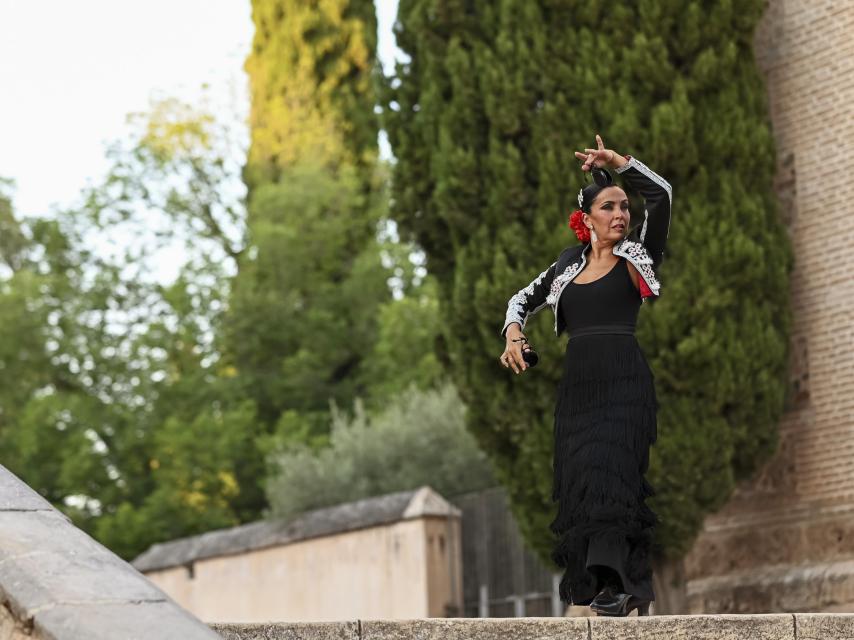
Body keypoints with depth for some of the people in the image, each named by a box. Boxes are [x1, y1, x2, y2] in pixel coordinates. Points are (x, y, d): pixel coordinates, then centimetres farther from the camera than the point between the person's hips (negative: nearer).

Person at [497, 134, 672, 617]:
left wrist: (617, 161, -6)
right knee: (581, 475, -2)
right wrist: (514, 332, 7)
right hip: (578, 383, 5)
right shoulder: (567, 267, 16)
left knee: (610, 468, -20)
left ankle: (616, 582, -26)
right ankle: (634, 585, 3)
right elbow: (523, 300, 26)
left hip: (625, 378, -5)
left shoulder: (637, 258, 6)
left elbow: (661, 194, -6)